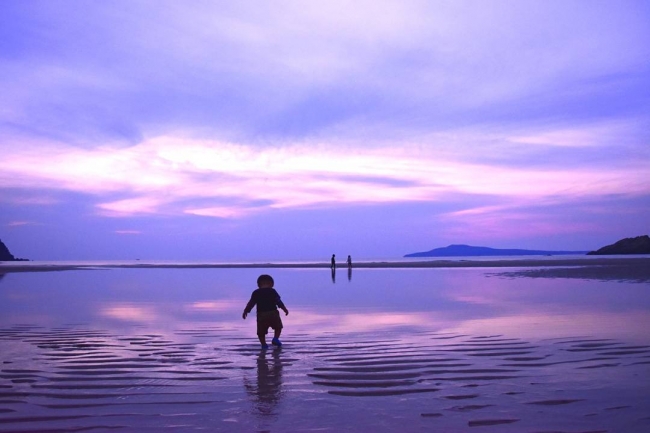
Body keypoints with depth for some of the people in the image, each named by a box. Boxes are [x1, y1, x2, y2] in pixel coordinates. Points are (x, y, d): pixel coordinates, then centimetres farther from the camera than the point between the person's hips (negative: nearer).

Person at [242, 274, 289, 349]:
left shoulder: (256, 293, 7)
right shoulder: (272, 291, 3)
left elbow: (251, 303, 6)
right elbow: (278, 301, 0)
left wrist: (245, 311, 17)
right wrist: (285, 309, 8)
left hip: (261, 314, 1)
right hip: (273, 313, -1)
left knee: (261, 331, 11)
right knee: (278, 327, 19)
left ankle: (263, 344, 2)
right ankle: (275, 338, 1)